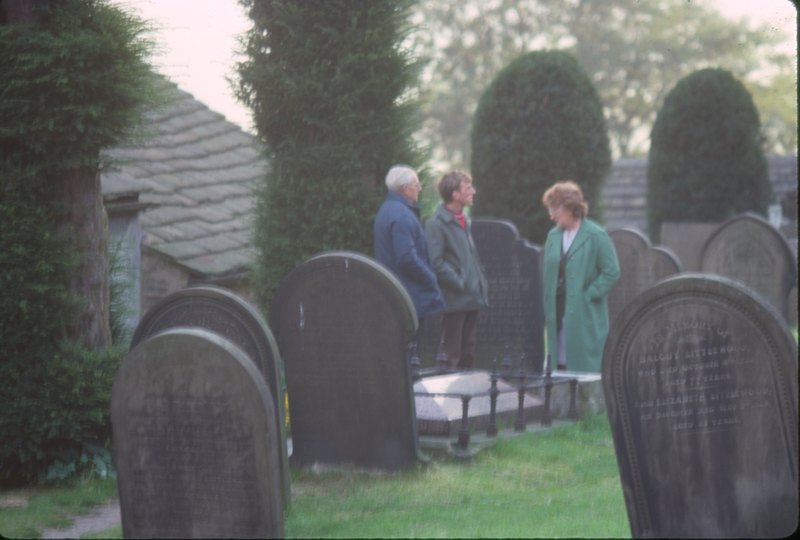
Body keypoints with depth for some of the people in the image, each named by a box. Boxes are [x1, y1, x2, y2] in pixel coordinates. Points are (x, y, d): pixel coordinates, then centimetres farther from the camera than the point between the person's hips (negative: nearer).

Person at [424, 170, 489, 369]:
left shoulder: (465, 222, 17)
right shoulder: (436, 224, -12)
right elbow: (436, 263, -18)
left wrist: (481, 284, 12)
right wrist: (461, 285, -17)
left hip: (472, 300, 9)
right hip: (454, 300, -9)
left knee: (468, 354, 13)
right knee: (452, 357, -5)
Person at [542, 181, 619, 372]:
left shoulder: (595, 236, -7)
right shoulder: (553, 235, 10)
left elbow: (611, 272, -7)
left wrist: (589, 296, -11)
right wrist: (547, 308, 8)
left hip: (584, 316, -5)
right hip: (558, 314, 5)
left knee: (585, 368, -4)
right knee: (560, 364, 5)